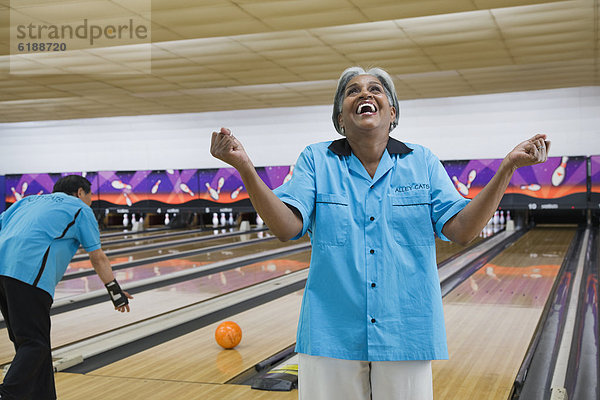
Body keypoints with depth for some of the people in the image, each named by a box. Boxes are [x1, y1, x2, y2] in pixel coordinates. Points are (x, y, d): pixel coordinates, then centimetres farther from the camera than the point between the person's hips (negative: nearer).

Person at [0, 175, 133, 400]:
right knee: (34, 344, -4)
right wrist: (115, 290, 22)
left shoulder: (29, 201, 31)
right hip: (29, 274, -7)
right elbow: (98, 258, 14)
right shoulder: (80, 209, 15)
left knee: (31, 341, 13)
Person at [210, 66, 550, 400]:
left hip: (405, 334, 1)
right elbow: (288, 228, -10)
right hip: (332, 333, 0)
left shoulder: (423, 163, 4)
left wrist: (508, 167, -14)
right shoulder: (316, 160, 2)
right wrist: (245, 168, -23)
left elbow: (462, 230, -4)